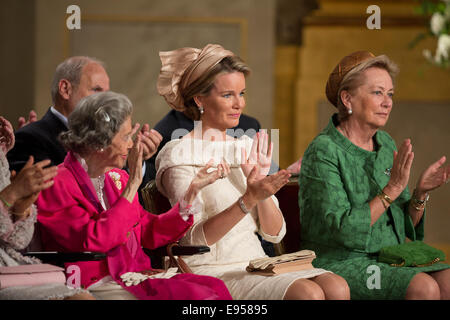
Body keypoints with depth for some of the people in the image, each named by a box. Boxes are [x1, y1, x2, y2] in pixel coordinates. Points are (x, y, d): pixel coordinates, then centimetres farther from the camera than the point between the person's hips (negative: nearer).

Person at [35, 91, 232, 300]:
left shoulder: (117, 179, 17)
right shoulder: (57, 183, -7)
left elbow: (150, 233, 18)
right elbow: (93, 242, -19)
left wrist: (192, 191, 10)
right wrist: (133, 185, -14)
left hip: (134, 276, 7)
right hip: (96, 286, -7)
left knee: (214, 287, -19)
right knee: (193, 296, -28)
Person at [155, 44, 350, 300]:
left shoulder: (247, 149, 16)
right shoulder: (179, 156, -3)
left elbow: (275, 233, 11)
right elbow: (195, 238, -14)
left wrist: (260, 182, -6)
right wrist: (249, 199, -25)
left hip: (257, 266, 6)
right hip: (213, 272, -6)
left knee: (336, 287, -22)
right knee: (308, 293, -30)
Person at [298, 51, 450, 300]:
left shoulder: (386, 144, 11)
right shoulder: (323, 152, -12)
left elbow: (407, 226, 14)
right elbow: (342, 230, -20)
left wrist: (421, 192, -6)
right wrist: (392, 189, -22)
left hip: (388, 260, 7)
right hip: (340, 262, -7)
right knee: (424, 288, -29)